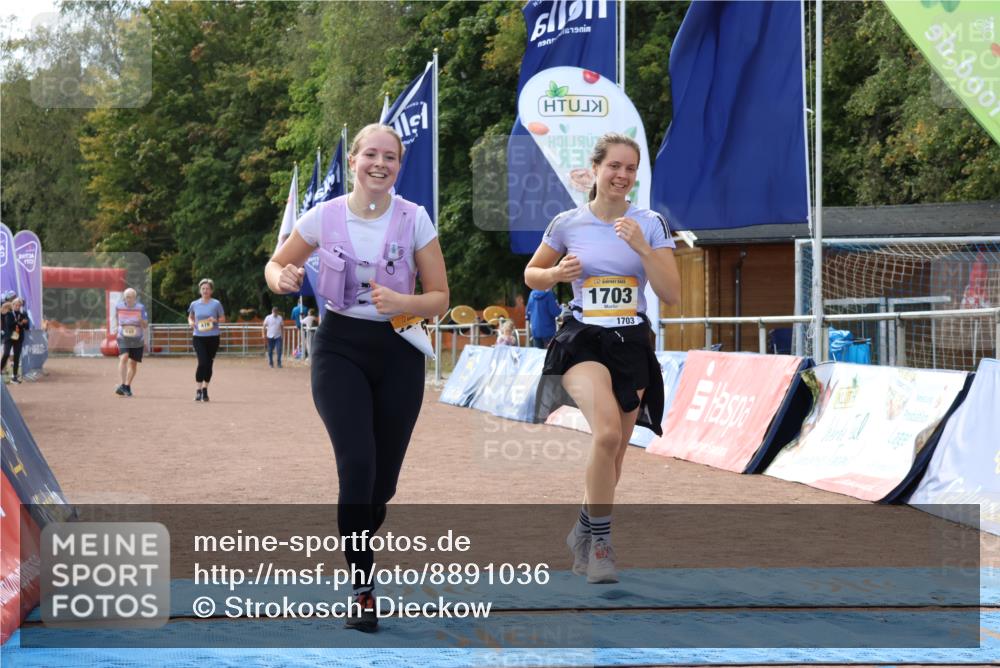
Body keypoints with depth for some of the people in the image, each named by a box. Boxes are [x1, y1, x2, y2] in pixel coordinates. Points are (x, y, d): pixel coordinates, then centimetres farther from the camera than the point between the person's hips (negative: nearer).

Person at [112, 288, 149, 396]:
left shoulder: (140, 307, -5)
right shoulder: (119, 306, 0)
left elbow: (146, 325, -4)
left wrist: (141, 320, -24)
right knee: (124, 358, -22)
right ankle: (123, 384, -27)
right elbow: (115, 317, 21)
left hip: (137, 339, 1)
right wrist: (115, 327, 10)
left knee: (133, 363, 6)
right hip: (123, 338, -1)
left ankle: (127, 386, 19)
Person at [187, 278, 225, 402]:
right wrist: (191, 322, -2)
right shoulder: (194, 304, 5)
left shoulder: (216, 304, -1)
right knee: (202, 362, -15)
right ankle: (198, 390, -7)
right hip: (198, 337, 0)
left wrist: (215, 320, -15)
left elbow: (223, 318, 5)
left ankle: (205, 389, 22)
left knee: (209, 364, 6)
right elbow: (190, 317, 20)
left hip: (213, 337, 0)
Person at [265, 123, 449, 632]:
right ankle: (362, 589, -8)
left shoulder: (414, 219, -5)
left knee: (382, 480, 5)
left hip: (398, 351, 1)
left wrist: (401, 302, -22)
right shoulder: (323, 217, -4)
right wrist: (283, 279, -13)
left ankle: (355, 549, 36)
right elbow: (276, 265, 11)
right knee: (357, 464, -19)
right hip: (340, 347, -1)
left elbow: (440, 298, -2)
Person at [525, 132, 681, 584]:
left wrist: (642, 248, -17)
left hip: (631, 344, 3)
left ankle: (585, 533, 34)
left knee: (613, 453, 10)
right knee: (608, 432, -28)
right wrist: (558, 273, -8)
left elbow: (672, 295, -5)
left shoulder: (650, 225, 1)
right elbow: (532, 275, 13)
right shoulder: (567, 223, 0)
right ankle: (600, 538, -15)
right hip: (582, 339, -3)